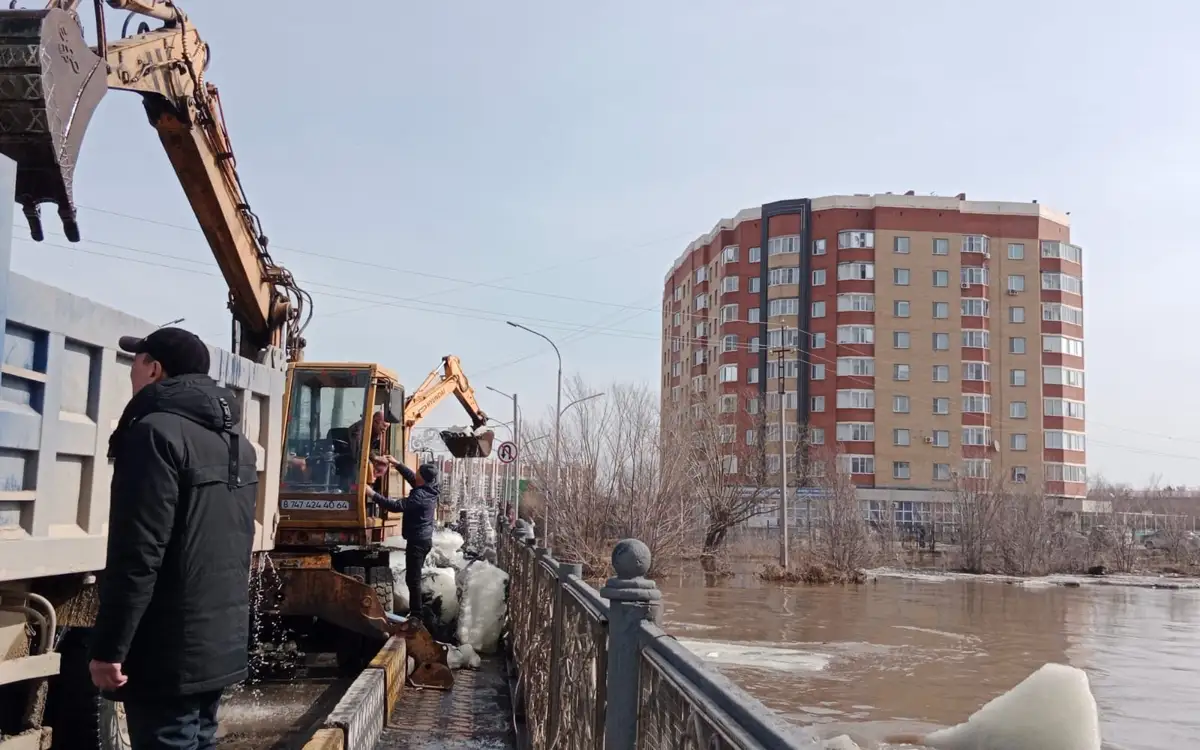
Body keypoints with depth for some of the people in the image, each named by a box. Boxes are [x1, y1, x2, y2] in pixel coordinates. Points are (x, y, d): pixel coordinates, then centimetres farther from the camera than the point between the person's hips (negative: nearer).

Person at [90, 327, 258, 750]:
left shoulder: (156, 433, -15)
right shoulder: (236, 442, 13)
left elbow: (137, 555, -21)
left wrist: (109, 647, -16)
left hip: (168, 653, -9)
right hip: (222, 643, 9)